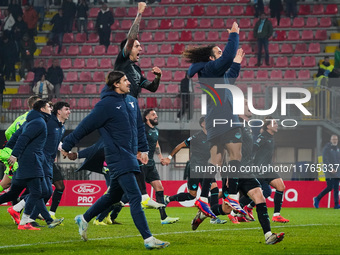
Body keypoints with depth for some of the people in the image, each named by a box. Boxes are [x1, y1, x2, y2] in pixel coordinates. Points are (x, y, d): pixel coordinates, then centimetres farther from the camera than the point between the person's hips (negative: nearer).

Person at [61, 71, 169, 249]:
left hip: (129, 157, 9)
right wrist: (67, 146, -4)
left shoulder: (132, 102, 12)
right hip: (117, 158, -9)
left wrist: (143, 149, 20)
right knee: (135, 197, -14)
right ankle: (148, 239, -18)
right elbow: (85, 126, -8)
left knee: (114, 196, 20)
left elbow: (139, 126, 24)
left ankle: (84, 219, 39)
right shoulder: (107, 104, -12)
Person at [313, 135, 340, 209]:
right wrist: (330, 168, -19)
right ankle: (317, 199, 4)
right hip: (329, 172, -7)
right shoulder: (327, 148, -5)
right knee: (329, 187, -11)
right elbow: (325, 160, -12)